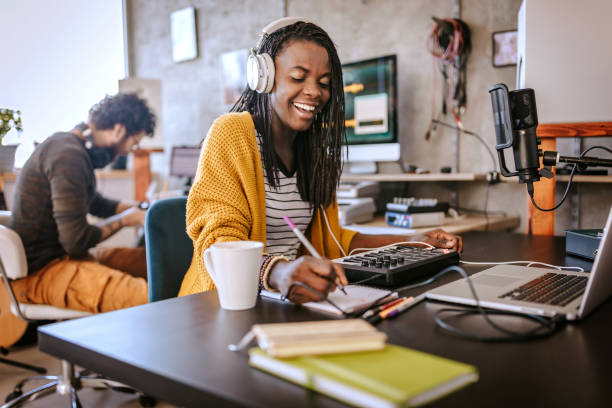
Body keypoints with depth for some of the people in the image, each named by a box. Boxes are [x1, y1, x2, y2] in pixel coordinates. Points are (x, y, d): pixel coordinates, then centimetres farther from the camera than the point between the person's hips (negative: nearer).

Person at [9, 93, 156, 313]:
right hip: (39, 271, -11)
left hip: (63, 254, 11)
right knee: (146, 297, -30)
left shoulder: (73, 146, 11)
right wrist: (124, 220, -8)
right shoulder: (69, 156, -21)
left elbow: (96, 203, 28)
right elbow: (76, 241, -23)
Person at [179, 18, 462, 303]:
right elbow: (219, 243, -20)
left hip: (289, 301, 5)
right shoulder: (230, 133, -11)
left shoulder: (314, 150, 12)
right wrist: (278, 272, -42)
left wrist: (411, 243, 7)